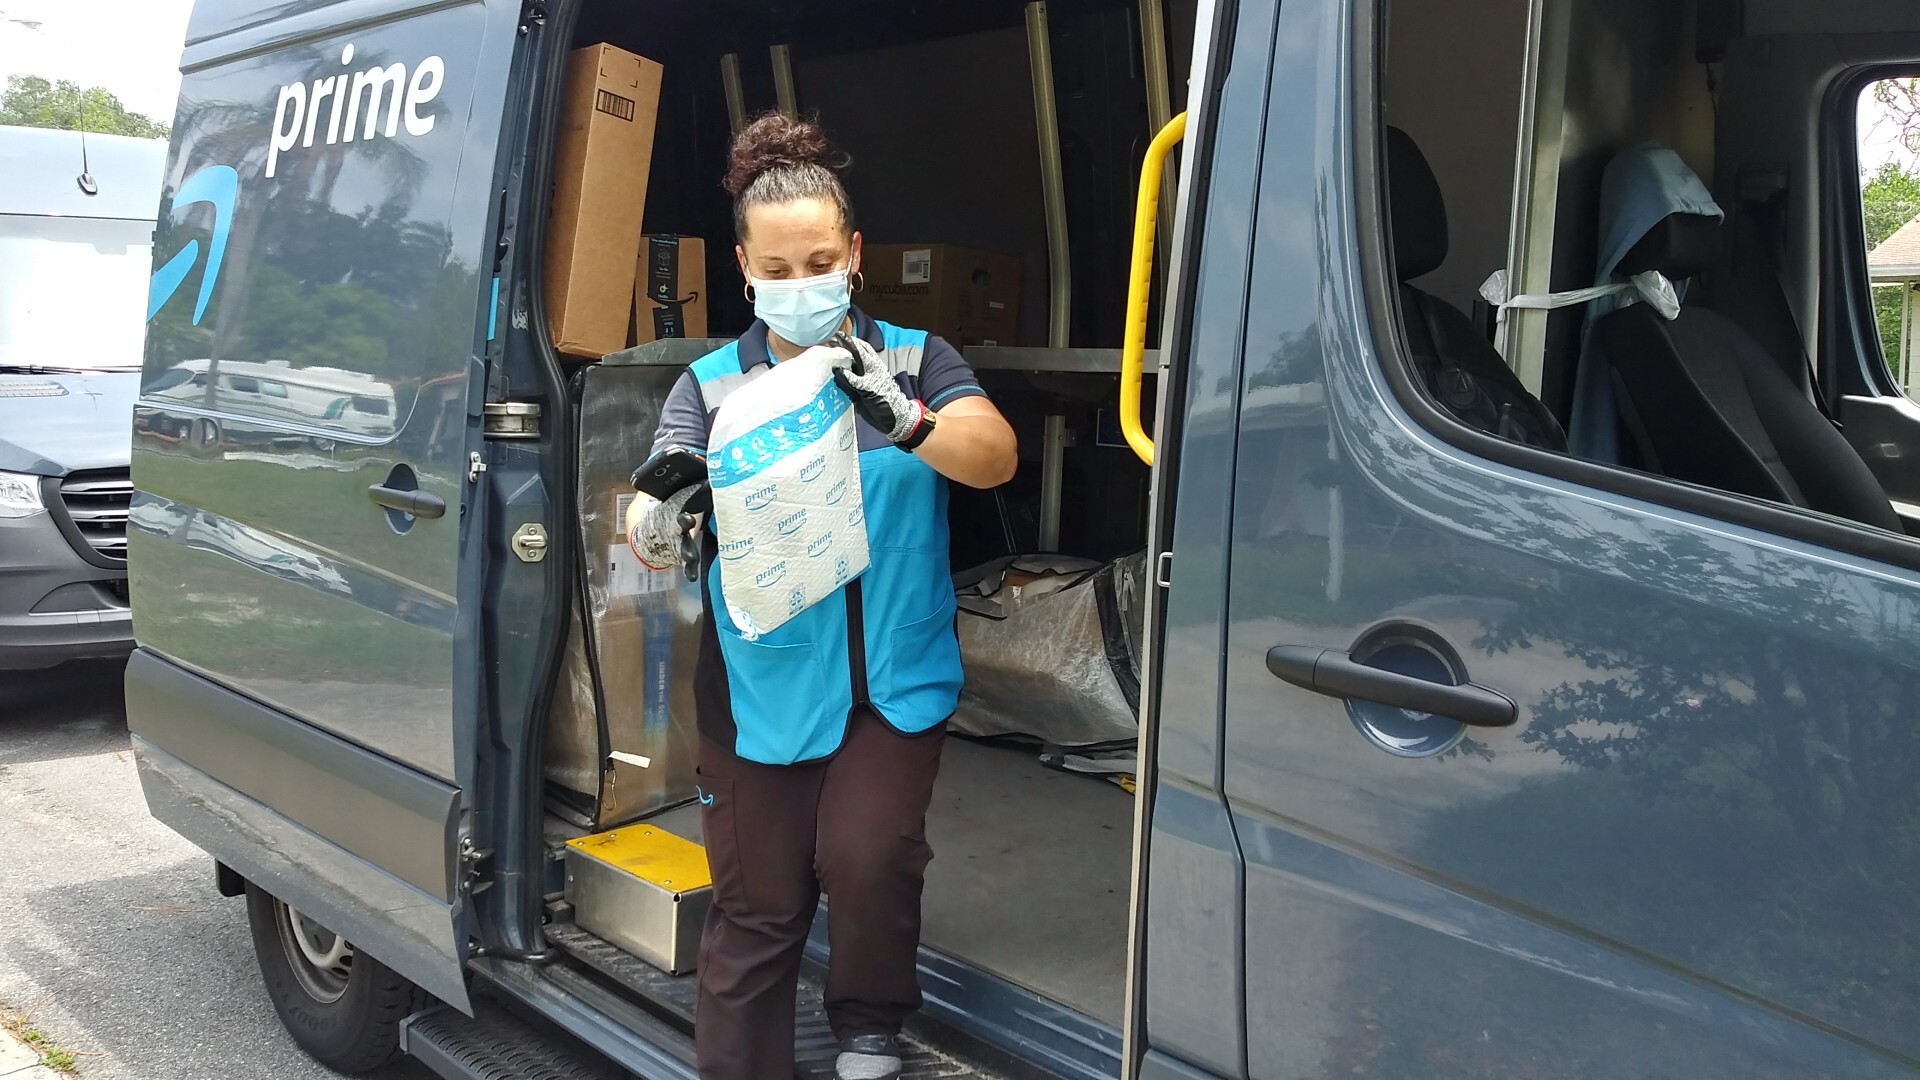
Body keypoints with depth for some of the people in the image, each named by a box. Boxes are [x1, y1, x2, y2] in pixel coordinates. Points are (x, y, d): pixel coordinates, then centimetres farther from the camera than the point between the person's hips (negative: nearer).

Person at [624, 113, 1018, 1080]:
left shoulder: (913, 361, 3)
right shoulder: (711, 385, 3)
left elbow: (995, 458, -12)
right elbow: (651, 531, -6)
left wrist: (906, 418, -32)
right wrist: (658, 521, -31)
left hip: (893, 677, 0)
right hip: (761, 685, 1)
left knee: (866, 856, -16)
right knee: (754, 910, 7)